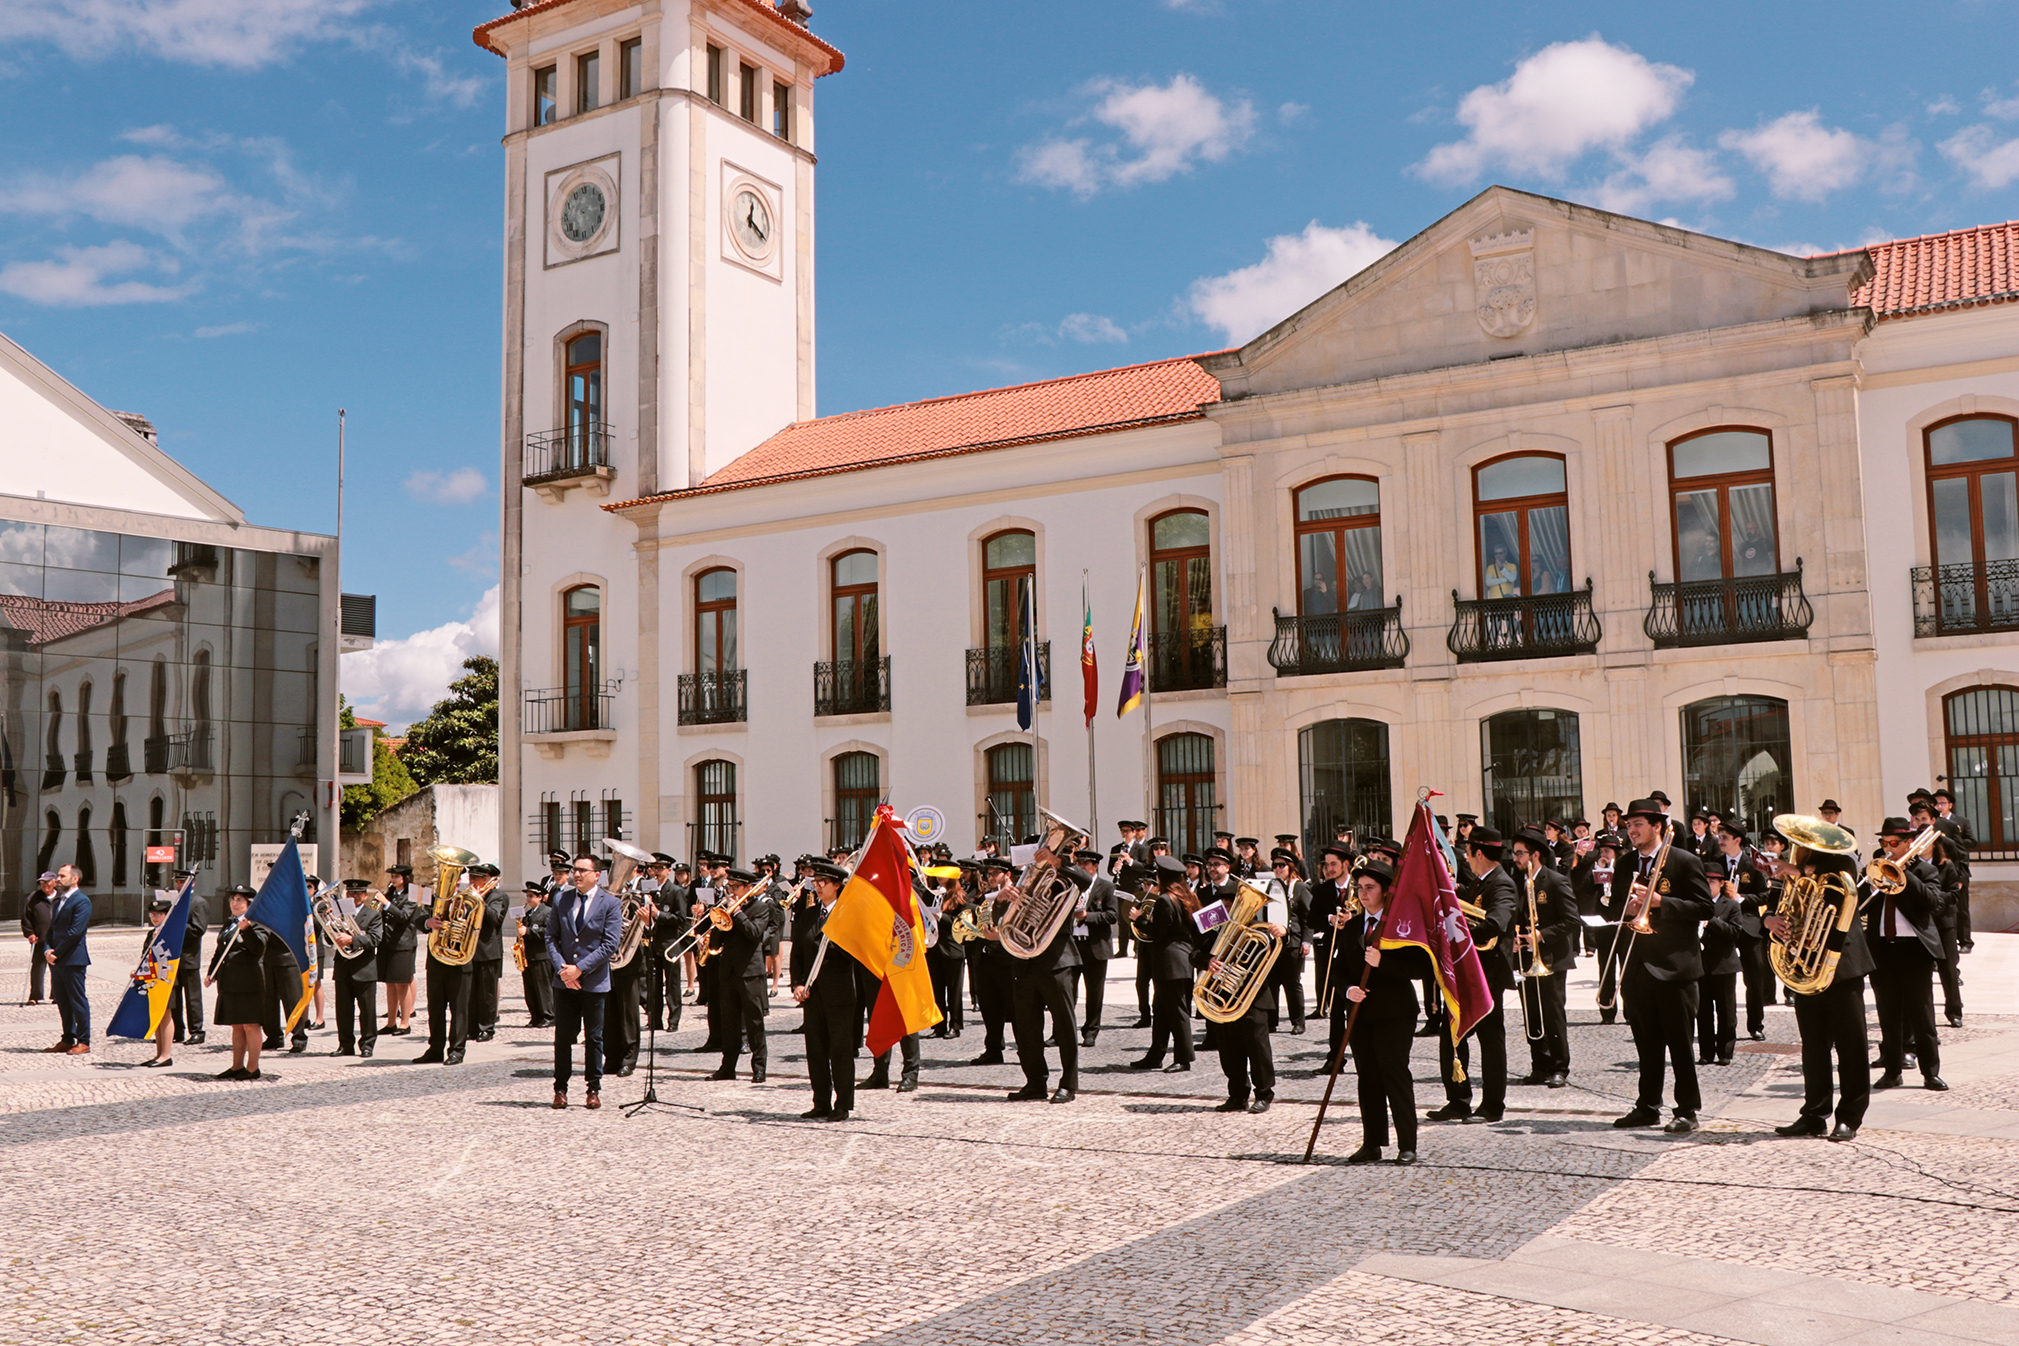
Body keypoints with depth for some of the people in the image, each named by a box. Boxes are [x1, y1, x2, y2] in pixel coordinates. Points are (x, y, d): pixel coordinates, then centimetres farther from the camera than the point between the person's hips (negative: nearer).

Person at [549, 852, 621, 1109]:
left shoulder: (610, 903, -4)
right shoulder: (561, 899, 6)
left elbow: (610, 945, -9)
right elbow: (551, 937, 6)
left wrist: (580, 968, -15)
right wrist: (562, 967, -8)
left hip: (594, 981, -2)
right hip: (564, 981, 2)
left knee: (594, 1038, 5)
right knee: (563, 1036, 5)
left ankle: (594, 1089, 15)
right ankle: (560, 1088, 15)